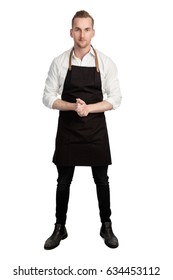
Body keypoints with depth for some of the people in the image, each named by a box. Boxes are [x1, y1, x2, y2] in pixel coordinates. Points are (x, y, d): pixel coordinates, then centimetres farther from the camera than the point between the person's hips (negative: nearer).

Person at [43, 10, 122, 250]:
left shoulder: (106, 62, -2)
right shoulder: (59, 62, -1)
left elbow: (115, 99, -3)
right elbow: (48, 97, -1)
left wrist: (88, 108, -17)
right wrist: (73, 106, -17)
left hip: (96, 131, 0)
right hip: (67, 131, 0)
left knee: (101, 180, 10)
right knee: (63, 181, 10)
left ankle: (106, 227, 28)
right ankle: (60, 228, 27)